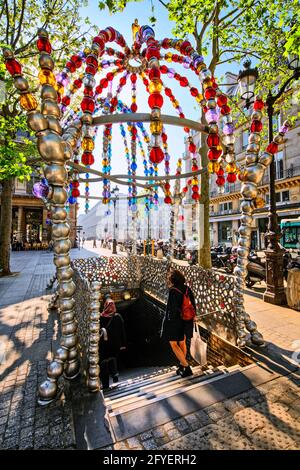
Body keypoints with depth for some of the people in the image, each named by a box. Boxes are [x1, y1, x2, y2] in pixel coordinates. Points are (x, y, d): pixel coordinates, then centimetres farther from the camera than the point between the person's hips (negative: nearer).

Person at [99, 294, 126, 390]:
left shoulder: (101, 317, -15)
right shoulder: (118, 317, -9)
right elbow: (122, 331, -3)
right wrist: (123, 344, 5)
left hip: (104, 345, -2)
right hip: (115, 344, 2)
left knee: (104, 364, 13)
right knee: (113, 359, 26)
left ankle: (105, 385, 17)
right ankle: (114, 373, 5)